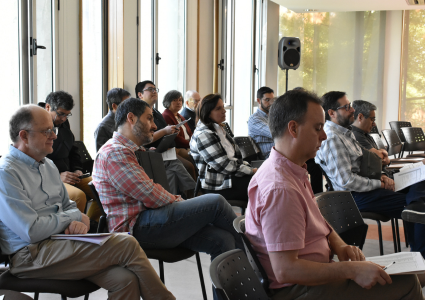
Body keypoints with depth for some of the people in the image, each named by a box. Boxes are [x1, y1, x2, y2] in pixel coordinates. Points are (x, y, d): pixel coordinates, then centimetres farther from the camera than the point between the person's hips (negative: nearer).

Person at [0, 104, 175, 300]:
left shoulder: (48, 165, 18)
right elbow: (32, 231, -18)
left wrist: (77, 223, -2)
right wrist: (76, 217, -4)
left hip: (59, 240, 8)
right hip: (31, 254, -8)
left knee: (125, 279, -21)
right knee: (127, 245, -20)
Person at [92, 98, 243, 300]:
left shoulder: (134, 151, 24)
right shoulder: (115, 152, -10)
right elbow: (151, 196, -16)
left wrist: (177, 201, 2)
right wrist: (178, 201, 1)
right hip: (136, 227, -10)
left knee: (222, 239, -11)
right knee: (215, 202, -12)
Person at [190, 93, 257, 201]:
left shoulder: (218, 129, 17)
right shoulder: (203, 135, -15)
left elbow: (234, 156, 21)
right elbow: (224, 166, -19)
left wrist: (250, 168, 4)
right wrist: (251, 171, -14)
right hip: (219, 186, -10)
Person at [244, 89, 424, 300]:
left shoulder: (294, 171, 8)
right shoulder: (280, 188, -26)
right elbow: (285, 270, -29)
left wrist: (339, 245, 0)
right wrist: (351, 270, -24)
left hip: (314, 274, 10)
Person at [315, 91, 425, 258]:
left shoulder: (345, 132, 16)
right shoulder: (332, 139, -18)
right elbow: (346, 181, -23)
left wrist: (381, 177, 4)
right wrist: (379, 184, -13)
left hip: (365, 185, 10)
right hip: (356, 196, -10)